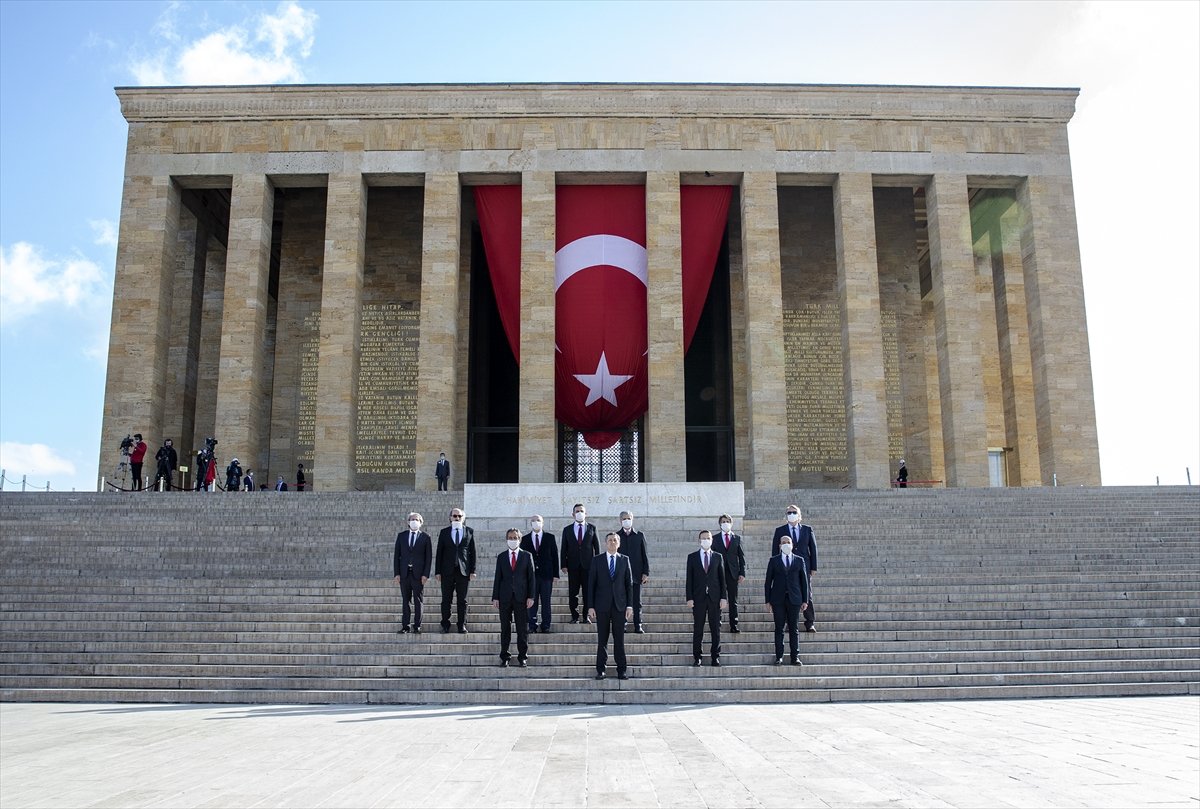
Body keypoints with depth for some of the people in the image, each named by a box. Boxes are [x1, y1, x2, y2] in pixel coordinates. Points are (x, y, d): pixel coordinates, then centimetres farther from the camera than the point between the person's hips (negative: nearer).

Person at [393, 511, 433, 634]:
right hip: (404, 573, 2)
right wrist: (396, 573, -1)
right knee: (406, 600, 4)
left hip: (418, 573, -2)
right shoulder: (401, 536, 8)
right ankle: (405, 626, 6)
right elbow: (396, 555, 7)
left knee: (418, 601, 2)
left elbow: (429, 557, 1)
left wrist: (426, 574, -7)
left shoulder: (425, 537, 3)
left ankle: (417, 626, 8)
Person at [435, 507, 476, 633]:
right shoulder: (444, 532, 6)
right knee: (446, 599, 4)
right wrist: (437, 571, 0)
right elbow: (439, 553, 5)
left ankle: (462, 626, 10)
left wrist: (473, 571, 0)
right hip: (447, 571, 0)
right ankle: (445, 625, 12)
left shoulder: (469, 532, 6)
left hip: (463, 571, 0)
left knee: (462, 600, 3)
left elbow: (472, 552, 6)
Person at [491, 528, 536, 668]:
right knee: (505, 628, 5)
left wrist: (530, 597, -4)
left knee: (523, 629, 2)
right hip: (505, 597, 1)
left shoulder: (527, 556, 5)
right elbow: (497, 578, 8)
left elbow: (531, 577, 3)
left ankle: (523, 657, 10)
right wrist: (495, 597, 1)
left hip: (521, 597, -1)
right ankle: (504, 657, 12)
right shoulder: (501, 556, 9)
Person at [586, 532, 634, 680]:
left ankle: (622, 670, 8)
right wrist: (590, 606, -4)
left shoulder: (625, 560, 7)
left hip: (619, 605, 0)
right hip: (602, 605, 0)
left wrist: (630, 605, -1)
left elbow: (629, 583, 6)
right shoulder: (597, 560, 4)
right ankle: (601, 669, 10)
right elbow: (591, 584, 2)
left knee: (619, 639, 2)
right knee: (602, 639, 3)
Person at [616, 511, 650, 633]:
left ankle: (638, 626, 7)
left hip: (636, 574, 0)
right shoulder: (616, 536, 5)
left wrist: (646, 572, -2)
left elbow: (645, 555, 5)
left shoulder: (639, 536, 7)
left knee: (637, 602, 2)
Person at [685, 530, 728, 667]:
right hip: (698, 598, -1)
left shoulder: (718, 557, 8)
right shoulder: (692, 557, 5)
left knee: (715, 628, 4)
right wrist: (689, 598, -5)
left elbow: (722, 578, 6)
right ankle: (697, 657, 9)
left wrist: (724, 597, -1)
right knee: (697, 629, 2)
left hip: (714, 597, 1)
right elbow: (689, 579, 3)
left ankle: (716, 656, 12)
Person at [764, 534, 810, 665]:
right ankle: (779, 657, 7)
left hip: (794, 599, 1)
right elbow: (768, 581, 5)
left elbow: (804, 581, 8)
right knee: (779, 628, 2)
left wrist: (805, 600, 4)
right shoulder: (773, 560, 6)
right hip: (778, 599, -1)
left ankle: (795, 657, 8)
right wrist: (767, 600, 0)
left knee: (794, 629, 3)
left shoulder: (799, 560, 9)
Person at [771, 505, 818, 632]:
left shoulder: (807, 529, 9)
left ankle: (810, 623, 10)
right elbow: (775, 550, 6)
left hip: (804, 568, 1)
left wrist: (813, 567, 2)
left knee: (807, 596, 2)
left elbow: (813, 548, 8)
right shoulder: (780, 531, 6)